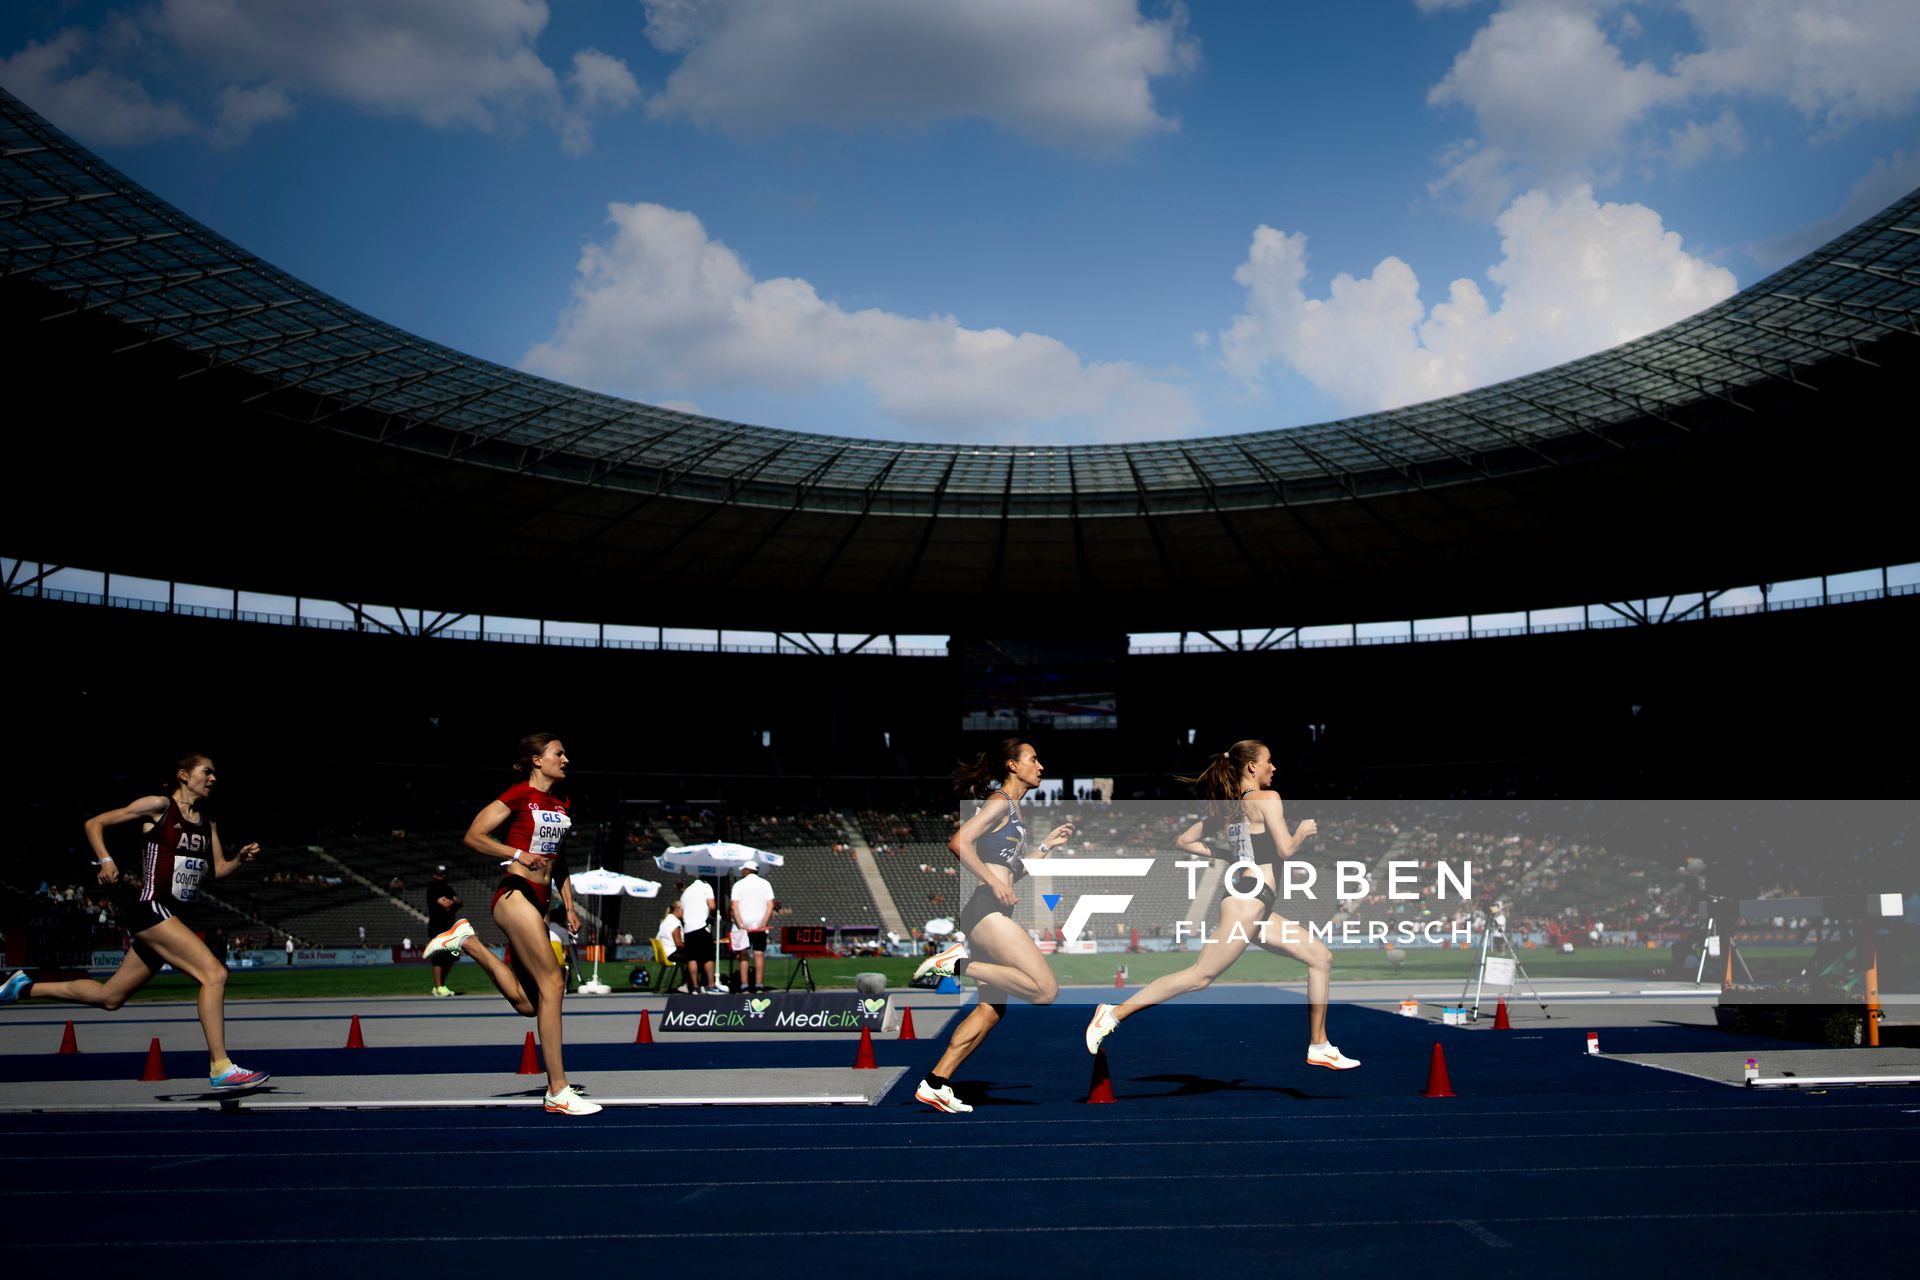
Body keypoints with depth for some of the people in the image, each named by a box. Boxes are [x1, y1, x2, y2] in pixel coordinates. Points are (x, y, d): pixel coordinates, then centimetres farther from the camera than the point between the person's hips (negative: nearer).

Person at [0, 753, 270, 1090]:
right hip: (151, 909, -8)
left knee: (109, 997, 17)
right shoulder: (159, 806, -4)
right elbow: (94, 823, 1)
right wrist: (105, 860, -13)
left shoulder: (207, 822, 14)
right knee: (214, 973, -21)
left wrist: (240, 858, -5)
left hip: (171, 918, 8)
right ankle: (221, 1068, -21)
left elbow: (218, 870, 15)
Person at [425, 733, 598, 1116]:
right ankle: (558, 1092, -10)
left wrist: (568, 907, 20)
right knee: (552, 983, -14)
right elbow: (473, 836, -7)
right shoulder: (519, 794, -6)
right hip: (515, 894, -8)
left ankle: (466, 942, 18)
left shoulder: (562, 805, 16)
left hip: (539, 901, 8)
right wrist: (518, 854, -16)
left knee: (527, 1003, 3)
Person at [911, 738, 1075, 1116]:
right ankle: (959, 964, -15)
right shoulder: (1001, 802, -5)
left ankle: (935, 1083, 9)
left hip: (990, 916, 10)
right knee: (1045, 989, -19)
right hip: (986, 910, -10)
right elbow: (959, 841, -18)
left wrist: (1047, 845, 21)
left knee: (992, 1008, 9)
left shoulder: (1012, 810, 24)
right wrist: (994, 883, -18)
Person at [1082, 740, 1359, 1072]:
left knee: (1321, 957, 12)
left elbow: (1184, 840, 20)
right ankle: (1114, 1013, -10)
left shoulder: (1228, 808, 18)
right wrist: (1303, 832, 6)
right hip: (1249, 900, -10)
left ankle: (1319, 1047, 14)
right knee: (1200, 975, -11)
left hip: (1258, 908, 10)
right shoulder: (1267, 798, -5)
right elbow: (1285, 849, -13)